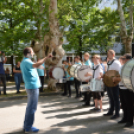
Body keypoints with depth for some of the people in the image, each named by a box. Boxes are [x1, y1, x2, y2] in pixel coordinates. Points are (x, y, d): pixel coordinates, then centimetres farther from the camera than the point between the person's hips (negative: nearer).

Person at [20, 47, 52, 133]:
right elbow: (36, 65, -36)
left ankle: (27, 125, 23)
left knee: (30, 106, 16)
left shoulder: (25, 62, 16)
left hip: (31, 86, 11)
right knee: (32, 107, -5)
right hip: (33, 86, -11)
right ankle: (28, 127, 0)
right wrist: (46, 58, -35)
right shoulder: (26, 61, -16)